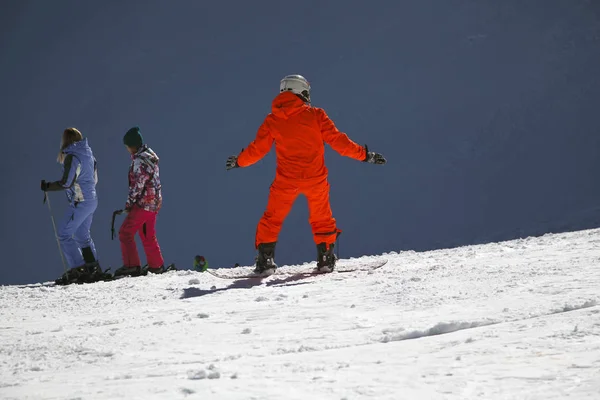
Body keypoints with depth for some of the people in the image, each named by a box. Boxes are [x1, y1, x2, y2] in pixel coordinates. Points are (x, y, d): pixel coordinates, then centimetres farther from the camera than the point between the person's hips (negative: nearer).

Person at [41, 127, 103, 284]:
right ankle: (93, 269, 20)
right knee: (82, 235, 18)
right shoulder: (88, 154, 11)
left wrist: (48, 186, -8)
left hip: (80, 202, -9)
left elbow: (66, 183, -20)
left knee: (64, 234, -6)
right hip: (92, 199, 9)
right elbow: (94, 178, 18)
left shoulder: (72, 157, -15)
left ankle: (78, 270, -12)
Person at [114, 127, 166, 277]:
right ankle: (156, 266, 24)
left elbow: (138, 184, -21)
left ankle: (131, 265, -14)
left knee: (126, 233, -8)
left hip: (143, 203, -10)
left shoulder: (140, 160, -17)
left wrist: (129, 202, -13)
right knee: (148, 236, 19)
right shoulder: (151, 156, 13)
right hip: (154, 203, 10)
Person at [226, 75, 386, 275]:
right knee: (322, 219, 18)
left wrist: (239, 161, 21)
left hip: (286, 180, 0)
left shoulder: (272, 120, 0)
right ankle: (326, 259, 19)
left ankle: (266, 259, 6)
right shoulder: (316, 115, -4)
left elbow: (257, 149, 3)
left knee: (272, 219, 13)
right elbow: (337, 140, -6)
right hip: (315, 178, 0)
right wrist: (364, 155, 2)